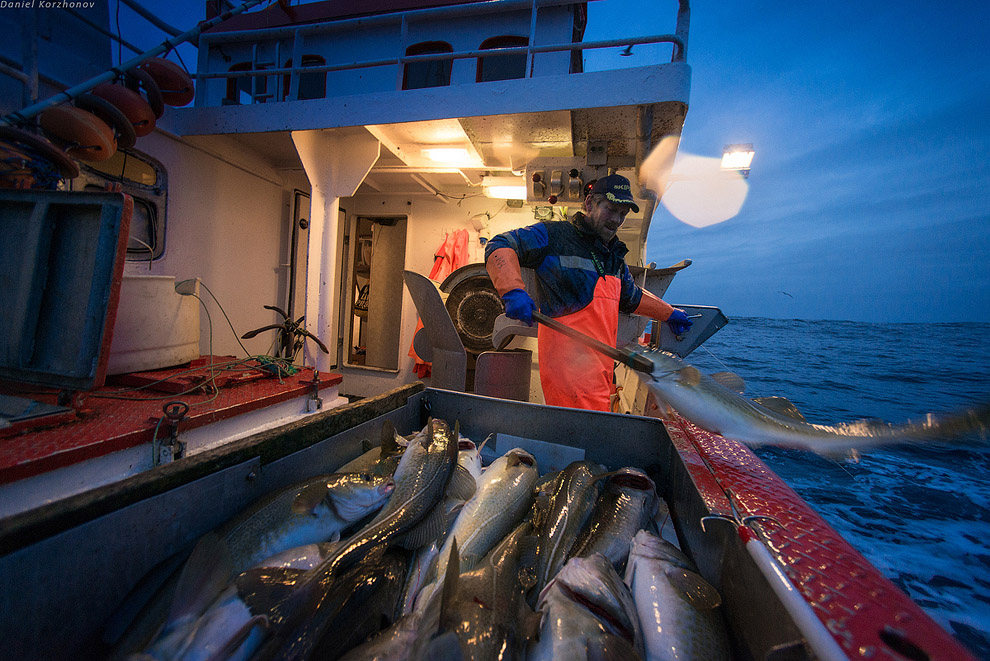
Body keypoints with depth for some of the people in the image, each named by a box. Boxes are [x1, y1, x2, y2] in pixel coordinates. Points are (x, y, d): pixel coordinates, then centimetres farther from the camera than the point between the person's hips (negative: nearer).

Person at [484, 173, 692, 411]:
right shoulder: (555, 235, 0)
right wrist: (513, 290, -26)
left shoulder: (615, 257, 26)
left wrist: (668, 313, 51)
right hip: (569, 363, -8)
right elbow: (501, 246, -9)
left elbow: (631, 297, 42)